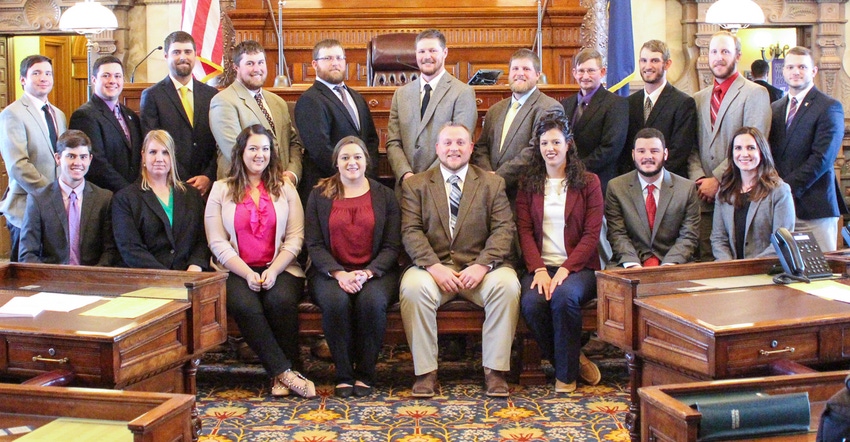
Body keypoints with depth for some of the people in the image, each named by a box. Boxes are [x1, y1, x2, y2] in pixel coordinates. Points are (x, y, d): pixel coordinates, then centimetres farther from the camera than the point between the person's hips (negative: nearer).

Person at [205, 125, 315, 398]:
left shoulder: (284, 188, 13)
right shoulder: (221, 190, 10)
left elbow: (295, 237, 4)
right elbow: (217, 243, 2)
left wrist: (273, 270, -13)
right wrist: (247, 274, -12)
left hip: (280, 269, 1)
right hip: (237, 271, 0)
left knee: (280, 300, -32)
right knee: (245, 305, -32)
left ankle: (280, 376, -18)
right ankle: (285, 372, -25)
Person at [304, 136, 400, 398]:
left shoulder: (384, 196, 10)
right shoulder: (319, 195, 11)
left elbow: (392, 246, 3)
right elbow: (314, 244, 3)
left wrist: (366, 273, -15)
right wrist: (339, 273, -14)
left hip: (375, 271, 0)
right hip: (331, 272, 0)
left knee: (372, 300, -33)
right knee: (336, 301, -33)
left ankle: (365, 374, -14)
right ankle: (343, 374, -16)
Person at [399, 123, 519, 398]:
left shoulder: (493, 183, 13)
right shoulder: (415, 185, 12)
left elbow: (503, 230, 1)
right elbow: (411, 232, -1)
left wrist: (482, 265, -16)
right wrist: (434, 266, -17)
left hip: (479, 266, 1)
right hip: (433, 265, 0)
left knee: (507, 285, -30)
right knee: (413, 288, -32)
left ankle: (495, 370, -17)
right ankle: (425, 371, -19)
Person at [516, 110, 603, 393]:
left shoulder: (588, 183, 6)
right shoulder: (528, 184, 13)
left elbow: (592, 234, -2)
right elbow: (525, 231, 4)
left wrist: (565, 269, -16)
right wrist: (539, 269, -13)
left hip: (577, 266, -2)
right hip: (540, 266, 2)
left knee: (564, 295, -34)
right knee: (531, 303, -30)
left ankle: (566, 374, -13)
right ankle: (575, 360, -5)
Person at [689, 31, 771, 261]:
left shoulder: (755, 93, 0)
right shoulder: (699, 98, 19)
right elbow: (692, 147, 14)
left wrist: (717, 179, -13)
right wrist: (698, 179, -3)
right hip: (705, 198, 5)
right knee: (707, 261, 3)